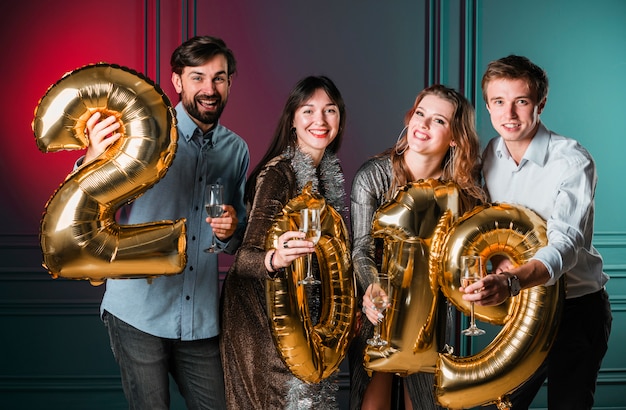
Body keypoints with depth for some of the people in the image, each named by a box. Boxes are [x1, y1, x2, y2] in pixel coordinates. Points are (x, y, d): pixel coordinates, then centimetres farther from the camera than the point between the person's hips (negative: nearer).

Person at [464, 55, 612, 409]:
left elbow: (566, 244, -33)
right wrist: (497, 257, -13)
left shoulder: (572, 162, -21)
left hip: (576, 310, -5)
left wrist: (512, 283, -51)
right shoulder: (490, 155, -1)